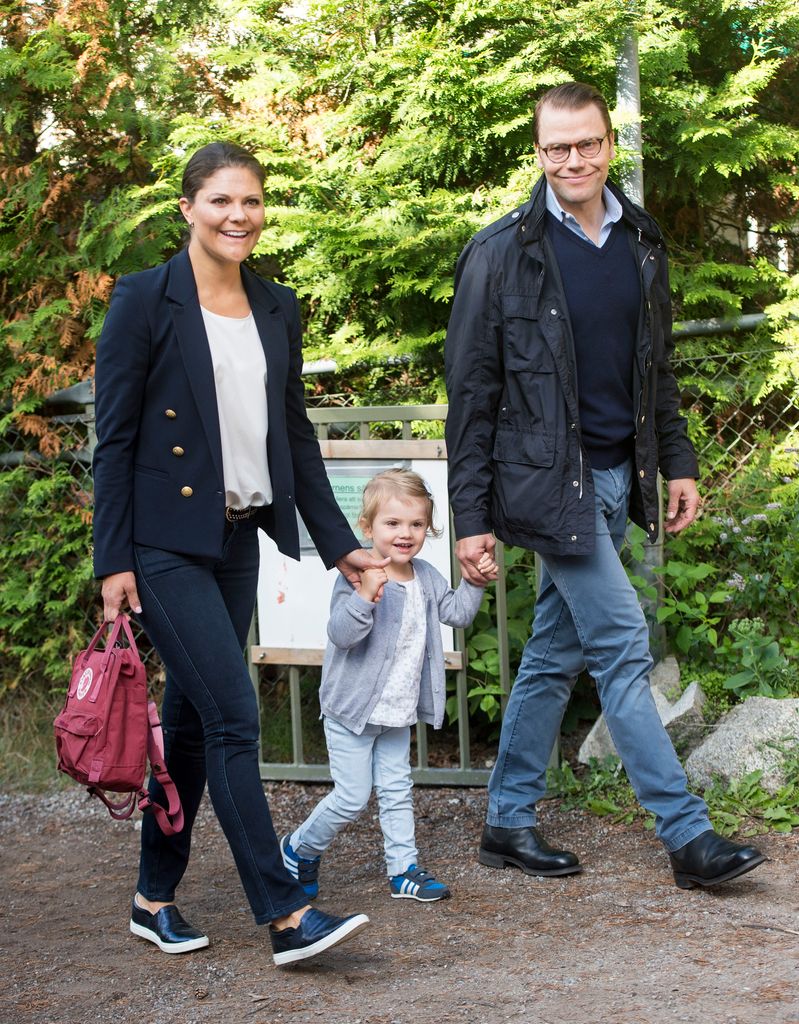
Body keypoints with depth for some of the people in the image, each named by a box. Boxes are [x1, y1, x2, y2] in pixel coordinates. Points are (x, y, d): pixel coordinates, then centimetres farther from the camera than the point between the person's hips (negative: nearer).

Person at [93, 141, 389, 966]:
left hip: (238, 538, 6)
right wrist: (113, 560, -11)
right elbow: (114, 437, -8)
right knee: (234, 716, -12)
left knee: (192, 717, 12)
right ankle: (285, 915, -10)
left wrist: (337, 542, 12)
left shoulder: (276, 308, 10)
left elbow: (294, 433, 15)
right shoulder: (146, 300, -7)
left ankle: (155, 898, 23)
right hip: (166, 542, -6)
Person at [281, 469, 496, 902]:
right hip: (352, 709, -7)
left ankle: (404, 869, 21)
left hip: (398, 712, 7)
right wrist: (365, 597, -46)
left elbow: (456, 612, 15)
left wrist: (475, 582, -1)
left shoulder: (426, 577, 3)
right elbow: (341, 634, -30)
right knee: (351, 797, -3)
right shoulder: (358, 577, -21)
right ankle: (300, 848, 19)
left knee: (397, 791, 13)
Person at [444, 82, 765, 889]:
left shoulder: (641, 243, 9)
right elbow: (470, 392, -7)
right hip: (549, 480, -6)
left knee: (556, 654, 12)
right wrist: (471, 516, -10)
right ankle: (687, 835, -3)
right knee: (622, 645, -8)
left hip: (616, 476, 6)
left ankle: (509, 822, 22)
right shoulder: (501, 253, -8)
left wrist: (677, 461, 11)